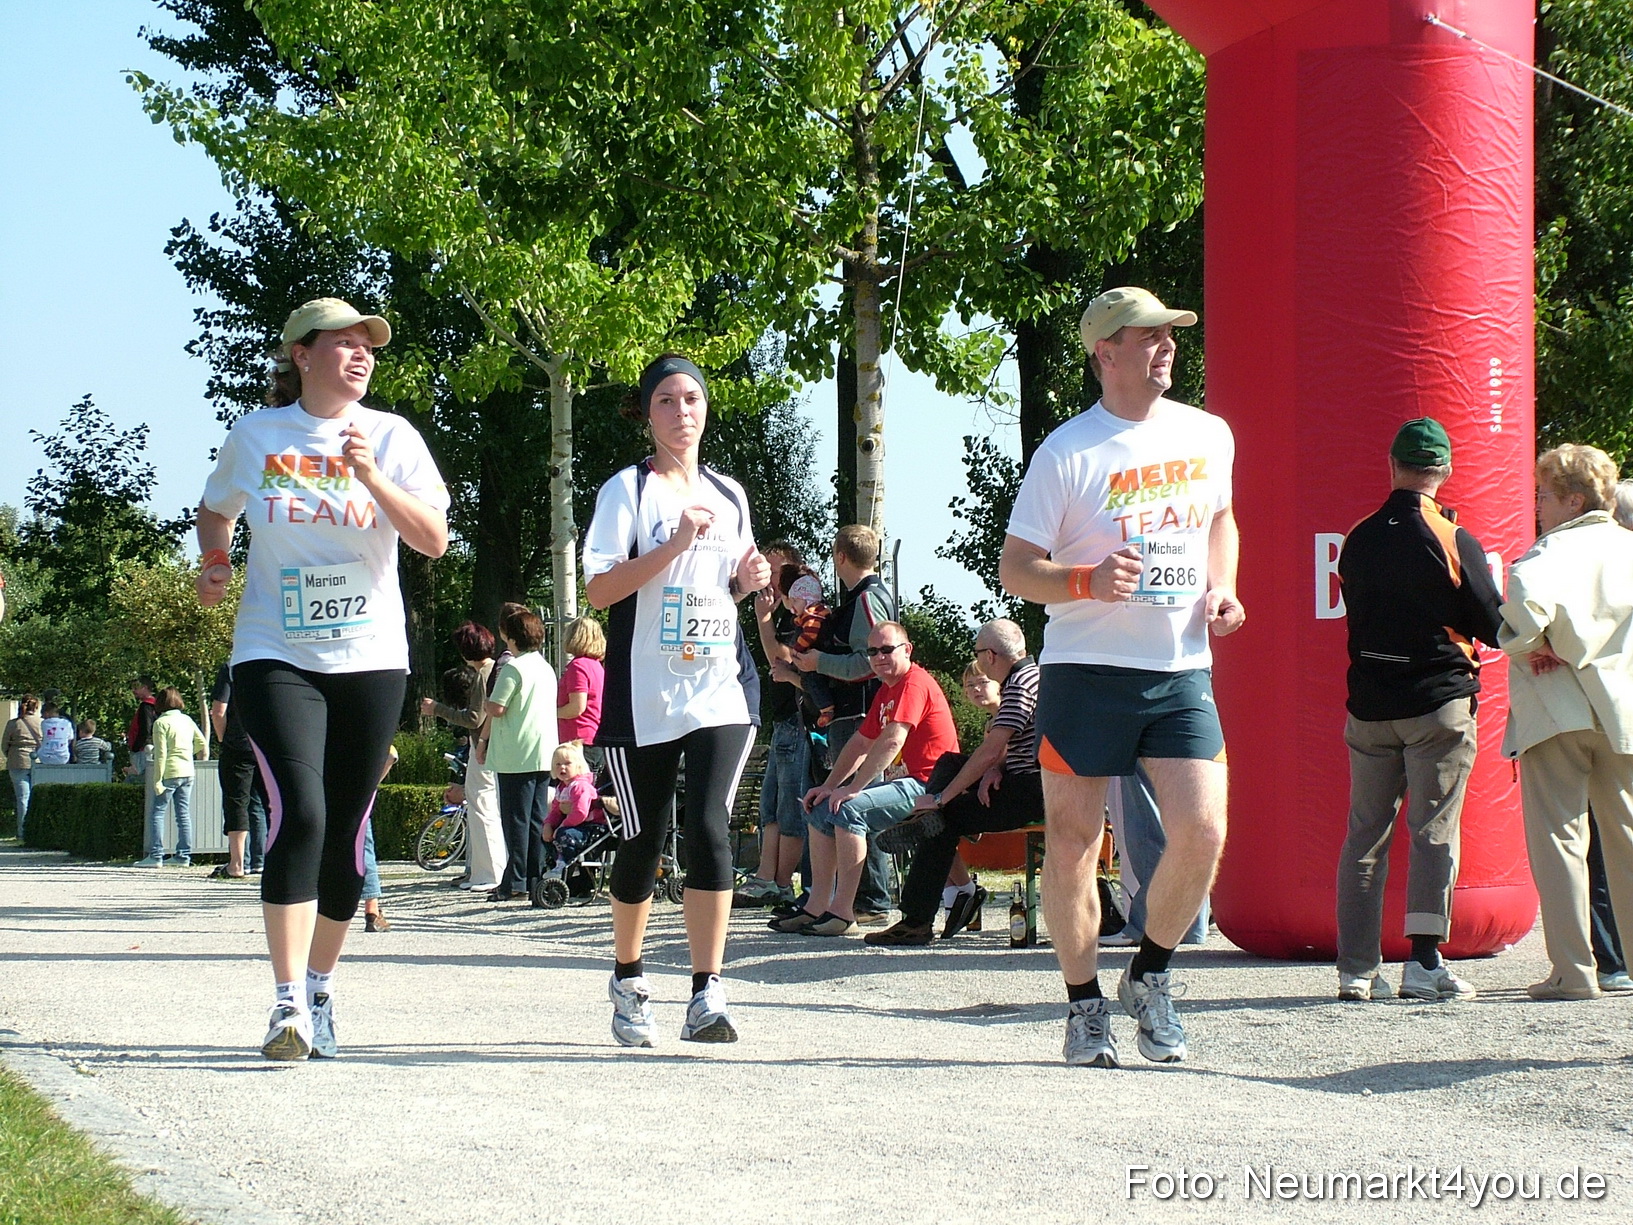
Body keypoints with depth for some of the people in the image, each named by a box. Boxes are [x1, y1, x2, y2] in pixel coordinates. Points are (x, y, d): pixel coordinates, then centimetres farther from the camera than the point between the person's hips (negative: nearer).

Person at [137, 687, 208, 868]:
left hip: (170, 773, -6)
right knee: (184, 814, 9)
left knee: (157, 813, 0)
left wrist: (157, 780, -11)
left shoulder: (161, 723, -8)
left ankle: (156, 856, -6)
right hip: (187, 772, 6)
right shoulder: (187, 720, 9)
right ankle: (184, 855, 9)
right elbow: (203, 744, 12)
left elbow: (160, 754, -12)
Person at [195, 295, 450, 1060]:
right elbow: (215, 512, 21)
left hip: (370, 659, 2)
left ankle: (320, 991, 22)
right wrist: (213, 561, 1)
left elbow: (434, 540, -8)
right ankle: (288, 1003, -16)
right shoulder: (254, 436, 3)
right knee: (299, 814, -18)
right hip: (276, 655, -2)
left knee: (346, 832, 5)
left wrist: (371, 477, -20)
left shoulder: (392, 437, 1)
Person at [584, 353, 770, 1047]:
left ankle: (707, 997, -16)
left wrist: (752, 579, 3)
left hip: (721, 689, 2)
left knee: (709, 827, -14)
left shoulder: (729, 494, 15)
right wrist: (674, 544, -17)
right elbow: (599, 590, -8)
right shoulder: (628, 489, 1)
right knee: (643, 841, 5)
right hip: (645, 695, -2)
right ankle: (628, 982, 26)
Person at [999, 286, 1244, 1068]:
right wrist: (1088, 581, -22)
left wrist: (1220, 589, 9)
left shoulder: (1209, 437, 8)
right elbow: (1013, 568, -3)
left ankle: (1149, 978, 16)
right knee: (1074, 841, 1)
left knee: (1202, 833, -8)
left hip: (1182, 671, 3)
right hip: (1086, 671, -3)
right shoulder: (1067, 452, -6)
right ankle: (1085, 1005, 18)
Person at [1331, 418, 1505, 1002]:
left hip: (1368, 705, 4)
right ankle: (1425, 961, -10)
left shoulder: (1358, 539, 5)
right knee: (1435, 832, -2)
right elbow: (1493, 626, -2)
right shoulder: (1454, 541, -8)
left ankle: (1357, 969, 7)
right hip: (1439, 699, -4)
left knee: (1365, 834, 8)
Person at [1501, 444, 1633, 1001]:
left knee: (1559, 834, -3)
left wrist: (1535, 644, -12)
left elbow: (1526, 594, -29)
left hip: (1557, 710, -5)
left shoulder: (1554, 550, -7)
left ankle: (1573, 970, -7)